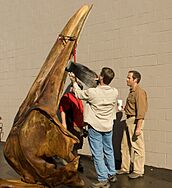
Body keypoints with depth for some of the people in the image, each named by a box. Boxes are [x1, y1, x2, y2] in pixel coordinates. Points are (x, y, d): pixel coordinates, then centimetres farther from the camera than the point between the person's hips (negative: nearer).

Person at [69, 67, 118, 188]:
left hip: (95, 127, -5)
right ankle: (112, 174, 32)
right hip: (108, 126, 5)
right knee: (109, 151, 19)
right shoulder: (115, 92, -7)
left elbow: (78, 94, -1)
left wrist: (74, 82, 14)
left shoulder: (92, 92, -21)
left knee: (98, 154, 2)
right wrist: (99, 84, 25)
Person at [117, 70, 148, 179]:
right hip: (129, 120, 10)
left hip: (135, 121, -10)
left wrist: (138, 127, -23)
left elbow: (141, 111, -20)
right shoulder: (132, 91, 16)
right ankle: (125, 168, 26)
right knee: (125, 145, 14)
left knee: (137, 147, -1)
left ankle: (138, 171, 10)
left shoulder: (139, 92, -14)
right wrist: (124, 108, 10)